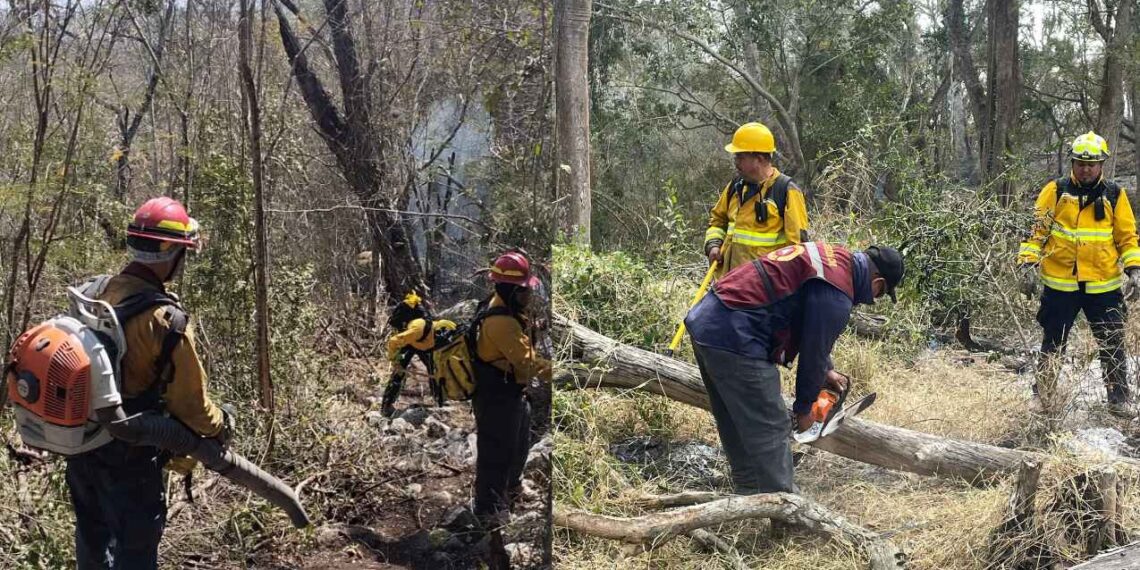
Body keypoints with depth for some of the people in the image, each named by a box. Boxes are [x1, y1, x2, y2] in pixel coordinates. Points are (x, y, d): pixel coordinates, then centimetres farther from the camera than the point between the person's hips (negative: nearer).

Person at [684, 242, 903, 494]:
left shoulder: (832, 255, 15)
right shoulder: (835, 297, -14)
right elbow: (813, 352, -3)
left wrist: (826, 371, 35)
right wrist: (804, 408, 12)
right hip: (734, 339, -10)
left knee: (737, 424, 22)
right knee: (771, 430, -1)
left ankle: (751, 495, 35)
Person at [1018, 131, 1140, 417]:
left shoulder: (1115, 195, 4)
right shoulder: (1055, 191, -1)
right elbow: (1035, 230, 0)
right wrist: (1028, 264, -10)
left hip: (1104, 286, 1)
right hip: (1059, 284, -1)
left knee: (1112, 346, 8)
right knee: (1052, 344, 8)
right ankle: (1043, 396, 19)